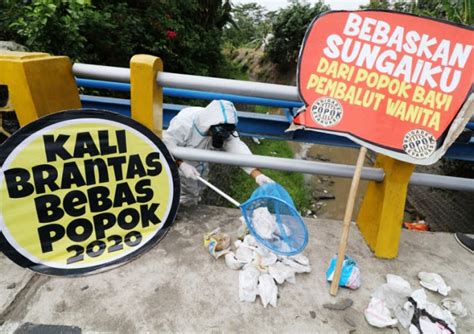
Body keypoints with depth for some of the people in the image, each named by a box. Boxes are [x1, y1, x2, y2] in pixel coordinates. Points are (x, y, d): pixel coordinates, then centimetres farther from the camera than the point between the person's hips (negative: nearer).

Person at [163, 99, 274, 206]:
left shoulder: (224, 130, -26)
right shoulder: (184, 121, -36)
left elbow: (237, 148, -38)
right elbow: (167, 145, -29)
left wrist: (257, 175, -51)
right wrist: (182, 165, -41)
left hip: (198, 168, 5)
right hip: (175, 165, -4)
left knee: (190, 201, 21)